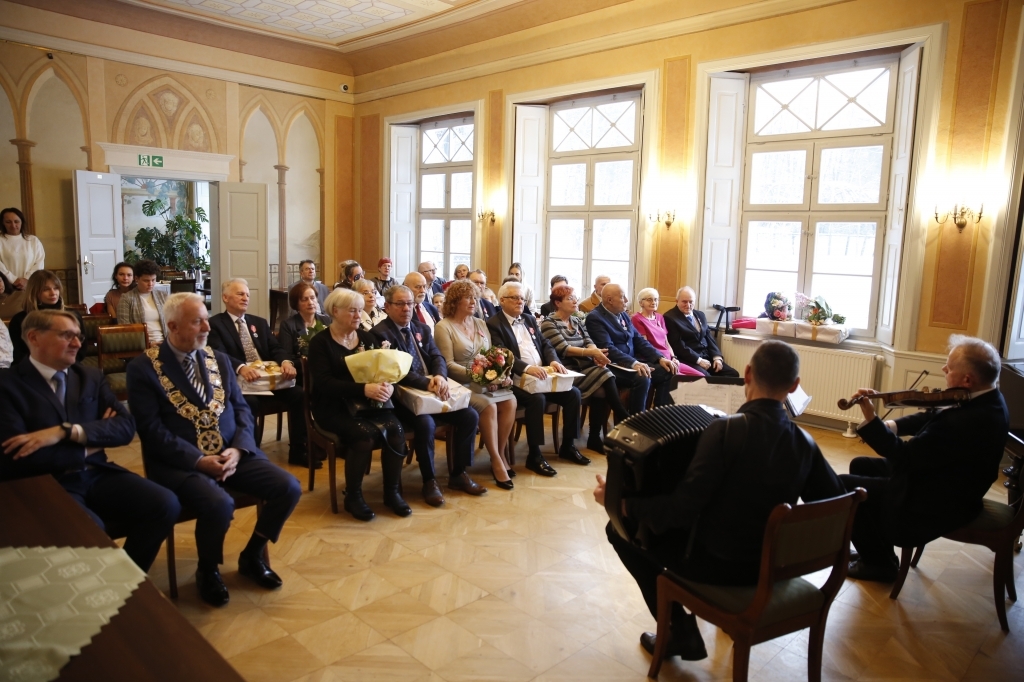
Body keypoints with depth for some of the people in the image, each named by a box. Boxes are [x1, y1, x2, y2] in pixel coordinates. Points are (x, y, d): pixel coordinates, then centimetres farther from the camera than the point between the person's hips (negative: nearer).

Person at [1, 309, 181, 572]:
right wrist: (88, 447, -4)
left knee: (165, 504, -19)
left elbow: (126, 427, 1)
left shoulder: (92, 377, 14)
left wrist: (67, 431, -14)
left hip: (98, 474, 5)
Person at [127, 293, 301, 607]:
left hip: (231, 453, 5)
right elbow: (151, 429, -11)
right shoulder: (144, 368, -4)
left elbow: (241, 408, 10)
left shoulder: (219, 359, 12)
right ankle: (208, 570, 1)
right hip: (180, 462, -5)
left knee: (288, 488, -14)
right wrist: (199, 460, -19)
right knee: (219, 504, -33)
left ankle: (252, 556, 12)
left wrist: (237, 450, -9)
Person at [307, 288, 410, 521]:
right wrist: (364, 389, -28)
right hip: (334, 407, -4)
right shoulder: (320, 342, -3)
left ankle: (392, 492, -7)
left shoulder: (367, 338, 11)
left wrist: (388, 385, -21)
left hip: (369, 403, 4)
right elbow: (324, 382, -16)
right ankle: (353, 496, -11)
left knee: (395, 429, -24)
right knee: (365, 433, -31)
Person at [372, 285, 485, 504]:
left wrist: (439, 376, -19)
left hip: (433, 390, 7)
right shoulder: (380, 333, -8)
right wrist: (427, 383, -32)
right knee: (425, 423, -34)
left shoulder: (422, 328, 16)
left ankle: (458, 474, 7)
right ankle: (429, 481, -12)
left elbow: (437, 357, 5)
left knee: (470, 416, -8)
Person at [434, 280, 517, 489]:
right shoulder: (443, 327, -5)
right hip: (461, 384, -6)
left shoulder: (480, 323, 15)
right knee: (488, 406, -29)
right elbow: (448, 365, -12)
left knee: (510, 401, -20)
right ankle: (496, 461, -16)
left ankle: (501, 454, -5)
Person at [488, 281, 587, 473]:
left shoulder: (530, 320, 20)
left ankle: (567, 446, 6)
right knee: (537, 399, -34)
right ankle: (534, 455, -21)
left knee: (573, 393, -9)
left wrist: (554, 361, -6)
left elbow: (545, 345, 16)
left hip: (543, 375, 8)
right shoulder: (494, 324, -4)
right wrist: (527, 368, -32)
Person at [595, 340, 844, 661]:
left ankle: (680, 632, 12)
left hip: (716, 564, -6)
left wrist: (620, 502, -15)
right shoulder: (805, 442, -8)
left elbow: (682, 510, -27)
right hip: (771, 564, 6)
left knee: (621, 528, 11)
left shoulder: (725, 430, -26)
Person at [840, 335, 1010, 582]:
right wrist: (893, 425, -8)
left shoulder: (968, 422, -35)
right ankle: (875, 549, 28)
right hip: (948, 488, 11)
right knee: (860, 466, 18)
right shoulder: (987, 398, -4)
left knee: (844, 487, -9)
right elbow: (933, 418, 7)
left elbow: (904, 457, -30)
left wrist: (871, 419, -30)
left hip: (939, 505, -10)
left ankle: (880, 563, 11)